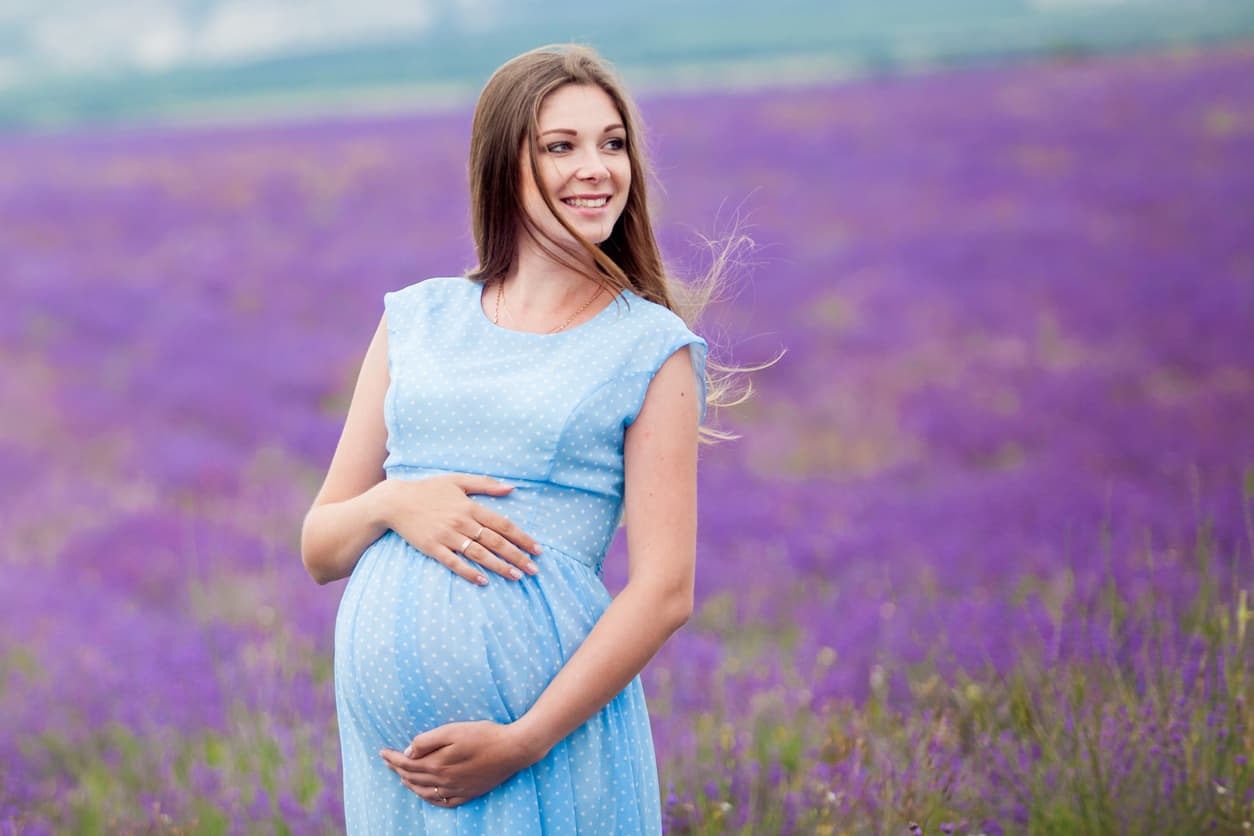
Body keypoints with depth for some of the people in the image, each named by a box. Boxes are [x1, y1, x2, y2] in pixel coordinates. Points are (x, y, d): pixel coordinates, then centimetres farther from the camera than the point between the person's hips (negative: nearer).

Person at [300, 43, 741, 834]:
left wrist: (521, 742, -15)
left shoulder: (650, 349, 1)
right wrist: (391, 504, -8)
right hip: (391, 733, 3)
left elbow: (665, 590, -7)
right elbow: (320, 548, 14)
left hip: (547, 718, -3)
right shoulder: (418, 319, 11)